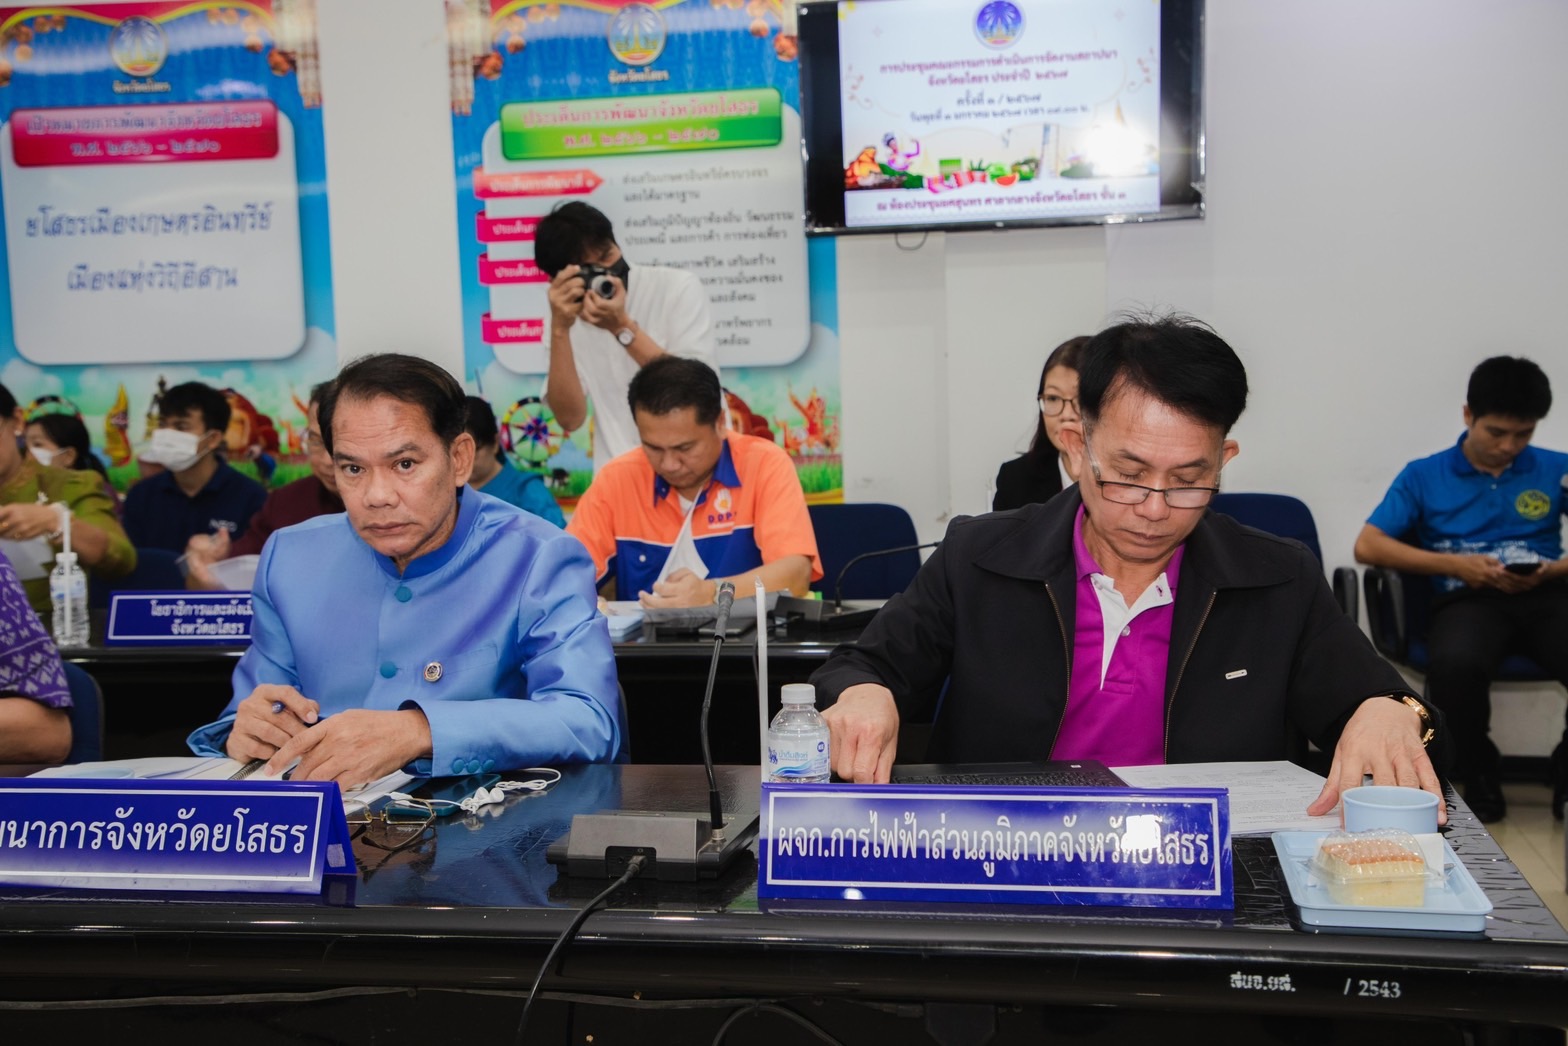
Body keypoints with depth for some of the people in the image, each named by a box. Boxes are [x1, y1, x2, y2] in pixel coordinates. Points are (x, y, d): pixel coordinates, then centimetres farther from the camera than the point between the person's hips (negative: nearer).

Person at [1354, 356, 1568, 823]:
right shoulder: (1424, 476, 13)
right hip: (1467, 599, -1)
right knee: (1454, 664, -38)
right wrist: (1453, 563, -6)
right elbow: (1367, 545, 2)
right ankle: (1477, 772, -5)